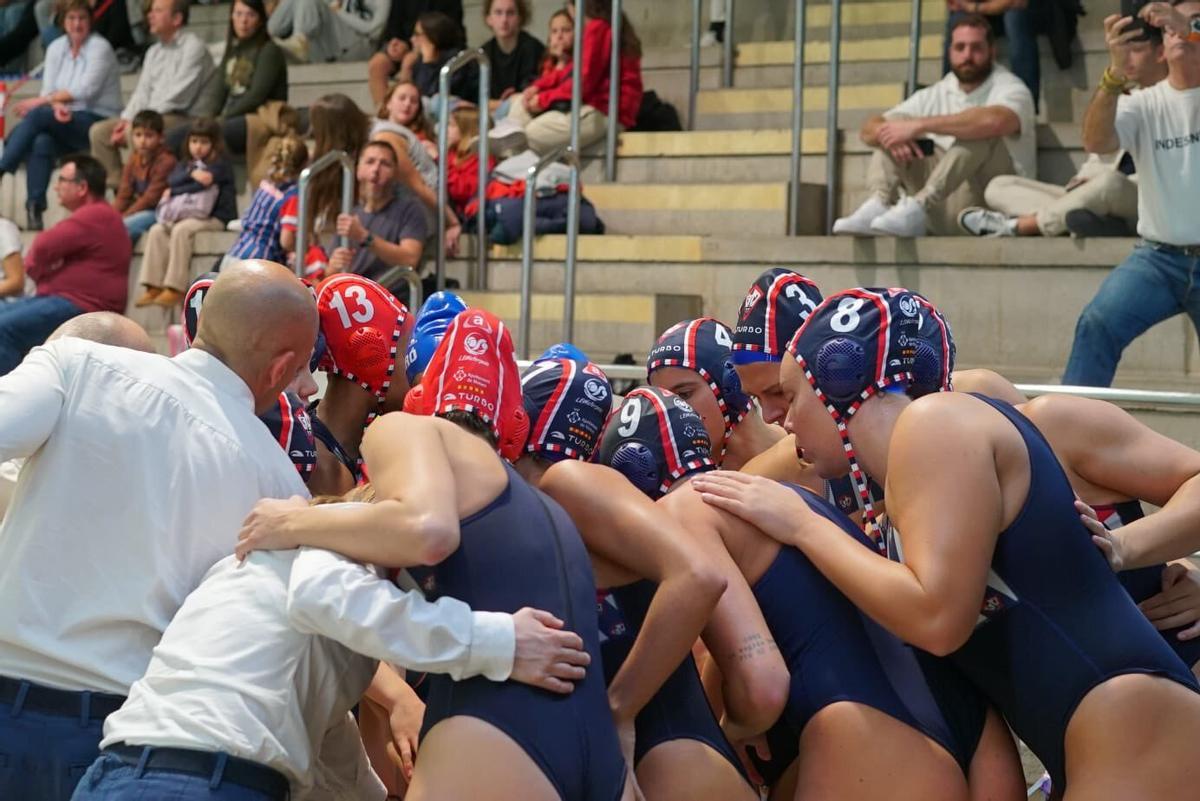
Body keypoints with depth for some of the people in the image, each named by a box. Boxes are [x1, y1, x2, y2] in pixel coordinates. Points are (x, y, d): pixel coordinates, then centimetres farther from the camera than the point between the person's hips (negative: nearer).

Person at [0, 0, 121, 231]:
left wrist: (40, 101, -15)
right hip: (66, 119, 5)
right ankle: (34, 208, -34)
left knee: (37, 115, -29)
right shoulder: (56, 48, 12)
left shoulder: (100, 47, -6)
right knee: (41, 143, -30)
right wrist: (57, 106, -20)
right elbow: (48, 89, 4)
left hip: (98, 120, -5)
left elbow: (84, 90, -15)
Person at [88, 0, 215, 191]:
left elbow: (176, 98, -15)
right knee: (99, 131, -5)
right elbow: (142, 92, 18)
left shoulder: (193, 47, -8)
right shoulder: (154, 52, 20)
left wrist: (134, 123, -15)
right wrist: (125, 119, -2)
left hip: (181, 119, -9)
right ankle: (116, 189, -10)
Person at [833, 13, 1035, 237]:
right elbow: (868, 130, 5)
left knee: (981, 131, -29)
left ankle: (917, 209, -40)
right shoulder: (935, 95, 10)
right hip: (945, 214, 6)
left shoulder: (1011, 89, -8)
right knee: (897, 120, -1)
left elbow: (995, 121, -34)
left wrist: (920, 125, -30)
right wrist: (887, 134, -21)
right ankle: (879, 205, -25)